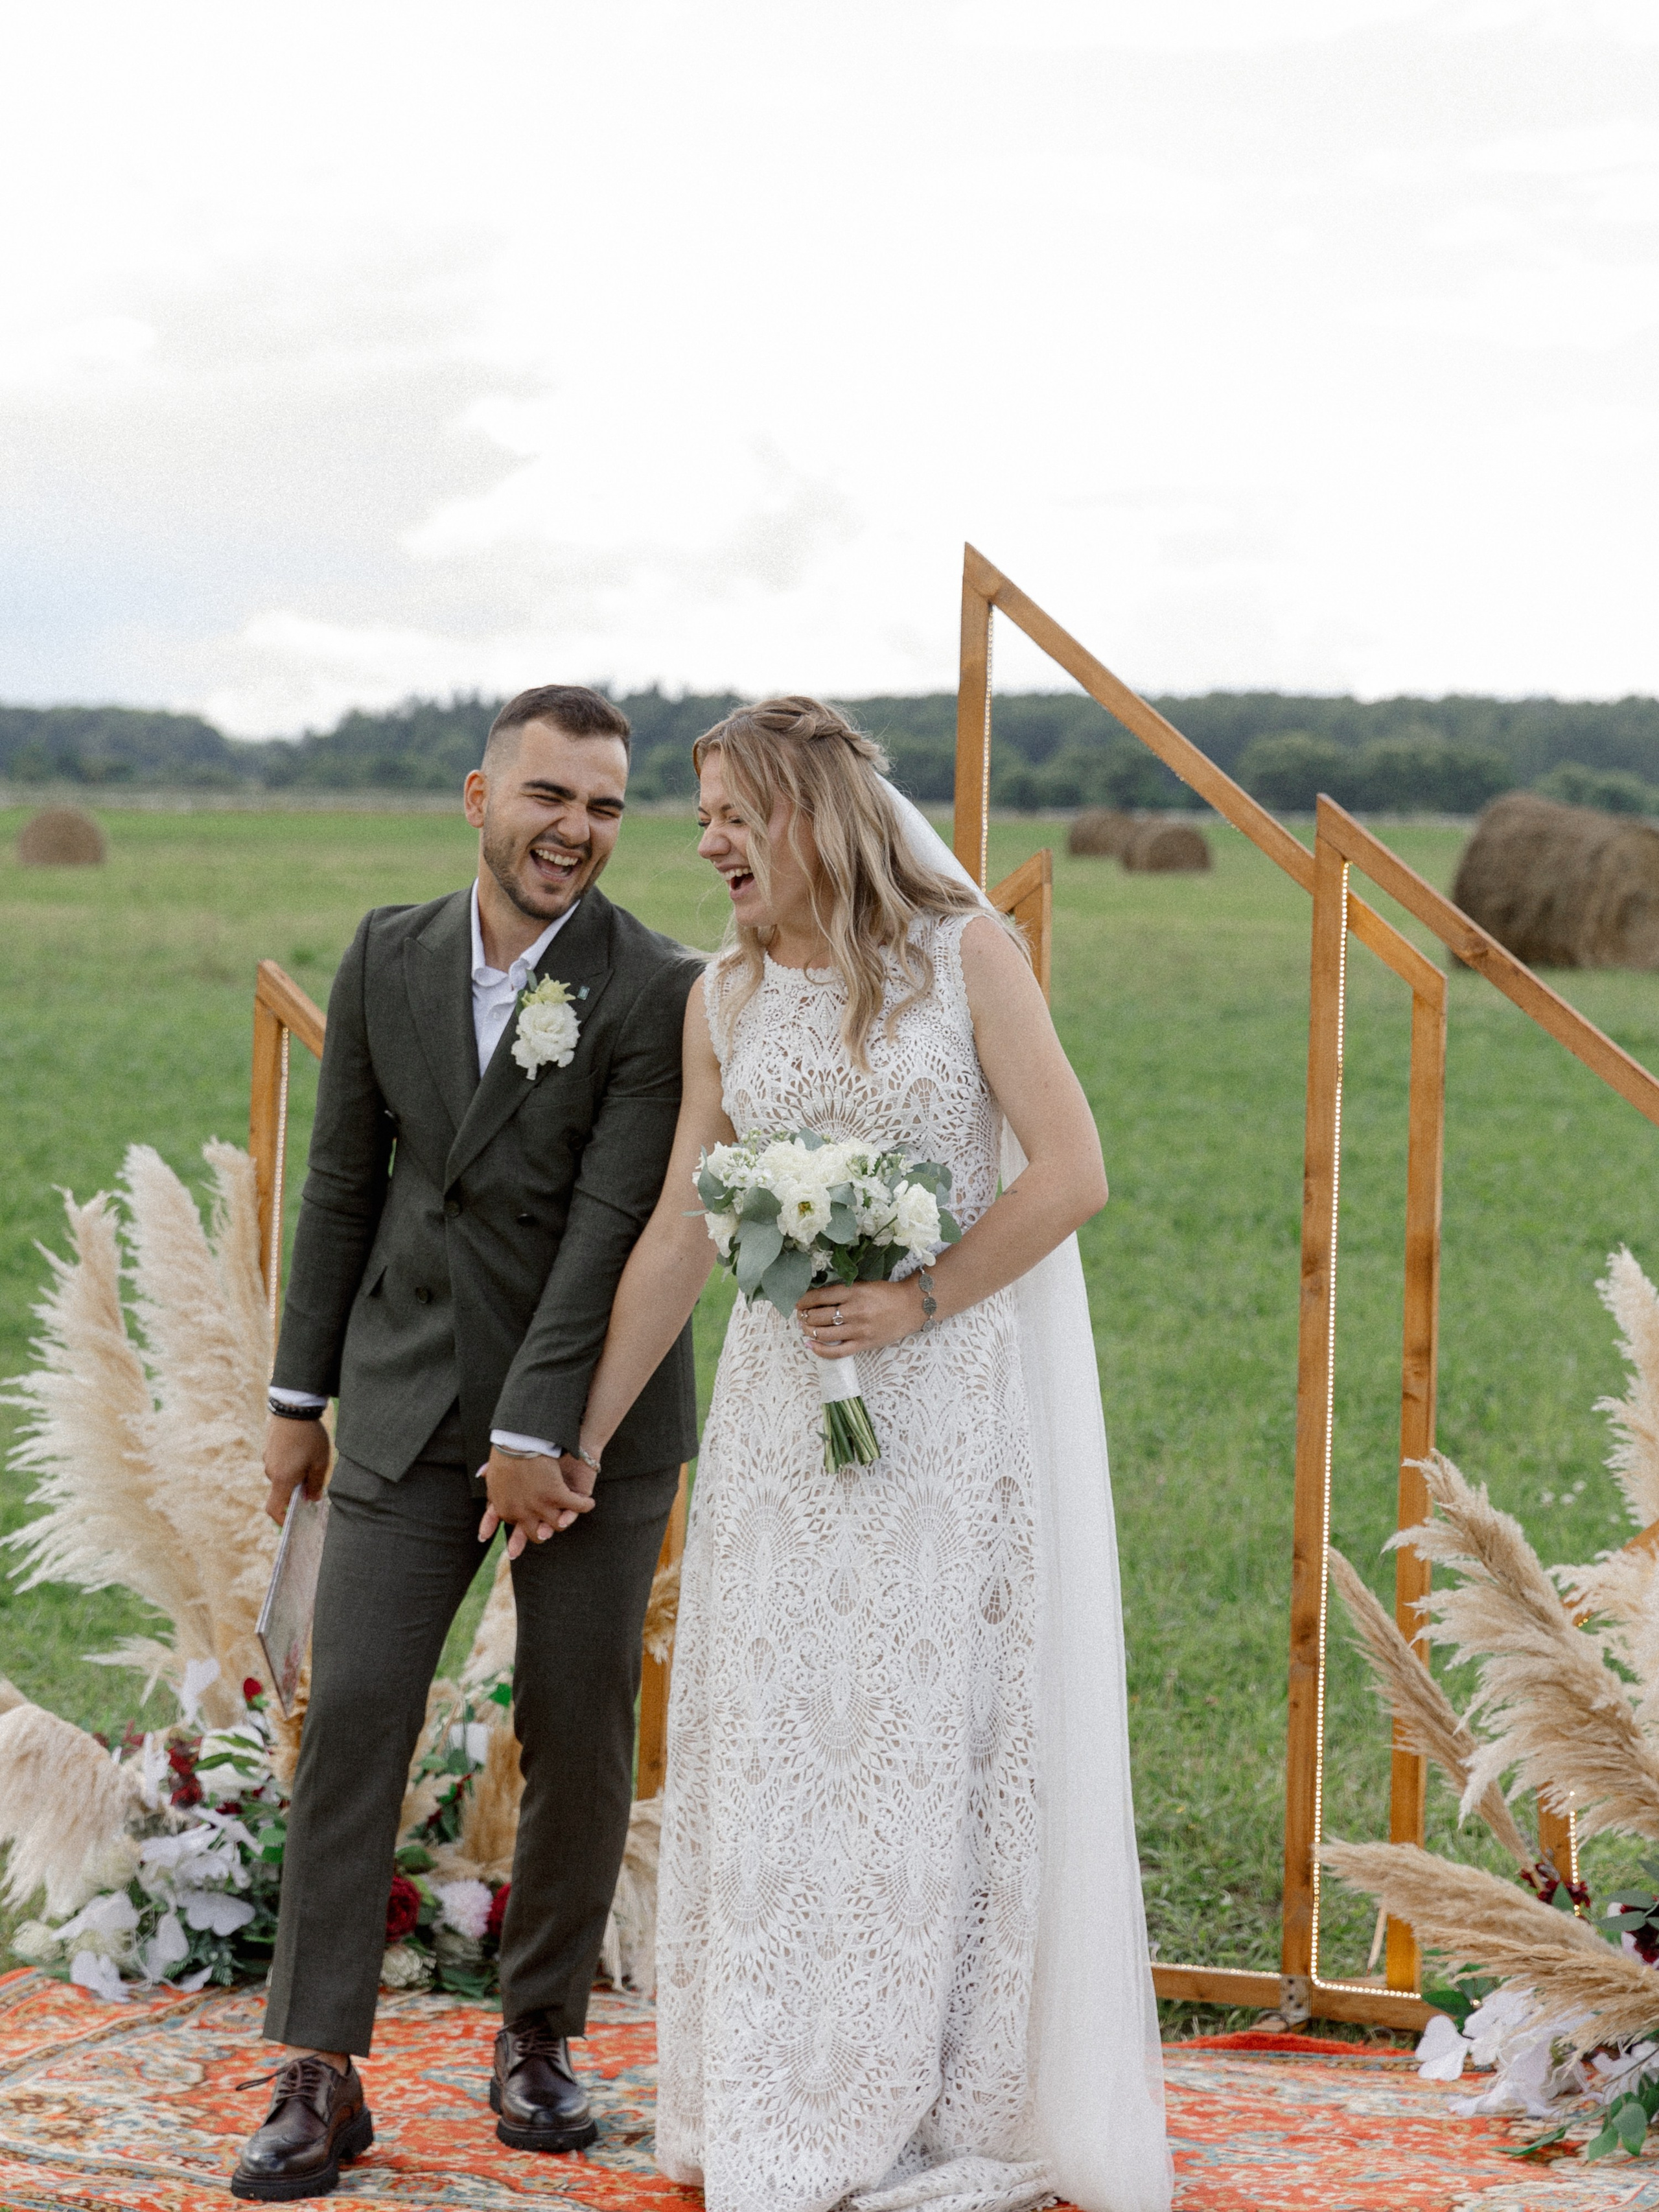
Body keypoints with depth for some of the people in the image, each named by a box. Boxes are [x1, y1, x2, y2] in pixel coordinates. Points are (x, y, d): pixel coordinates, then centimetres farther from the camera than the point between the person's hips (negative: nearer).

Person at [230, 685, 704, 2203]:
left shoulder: (658, 992, -10)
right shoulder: (390, 956, 3)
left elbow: (610, 1222, -15)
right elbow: (345, 1184, 9)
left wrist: (534, 1432, -19)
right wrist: (301, 1396, 11)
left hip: (592, 1413, -2)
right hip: (407, 1400, 3)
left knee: (581, 1735, 5)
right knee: (353, 1709, -3)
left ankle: (542, 2037, 24)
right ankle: (322, 2076, 2)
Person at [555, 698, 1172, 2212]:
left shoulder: (967, 953, -5)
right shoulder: (725, 998, 7)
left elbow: (1072, 1173, -9)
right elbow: (680, 1237, 8)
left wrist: (920, 1302, -16)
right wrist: (585, 1434, 7)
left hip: (960, 1402, -4)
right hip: (787, 1410, 4)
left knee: (950, 1737, 2)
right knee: (777, 1738, 5)